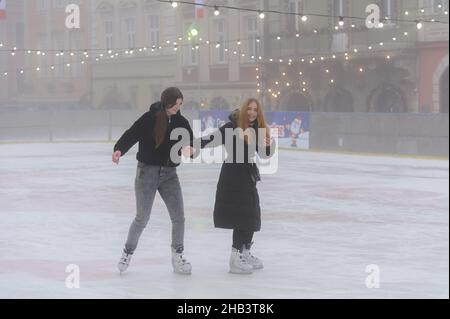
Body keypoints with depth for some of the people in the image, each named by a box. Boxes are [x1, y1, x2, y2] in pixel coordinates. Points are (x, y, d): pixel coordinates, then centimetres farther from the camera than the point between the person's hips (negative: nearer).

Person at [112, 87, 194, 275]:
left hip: (169, 173, 4)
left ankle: (178, 256, 17)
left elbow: (190, 142, 2)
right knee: (142, 218, 0)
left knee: (179, 217, 1)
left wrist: (189, 148, -23)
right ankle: (128, 252, 22)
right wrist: (119, 150, -36)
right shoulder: (150, 118, -13)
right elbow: (131, 134, -18)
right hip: (147, 171, -4)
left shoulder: (181, 122, 2)